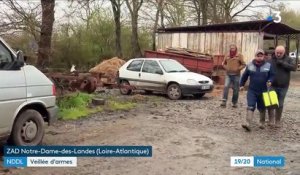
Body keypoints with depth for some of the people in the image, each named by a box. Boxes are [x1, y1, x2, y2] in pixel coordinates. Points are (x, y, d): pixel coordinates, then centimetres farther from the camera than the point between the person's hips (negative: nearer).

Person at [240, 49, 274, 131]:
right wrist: (242, 84, 12)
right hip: (251, 90, 0)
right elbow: (244, 75, 10)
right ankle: (248, 124, -17)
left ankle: (262, 123, 31)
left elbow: (272, 75, 4)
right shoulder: (250, 65, 1)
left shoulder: (268, 65, -2)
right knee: (250, 107, -11)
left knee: (262, 108, 13)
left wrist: (270, 81, -16)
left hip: (263, 91, 0)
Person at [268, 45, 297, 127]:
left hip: (283, 87, 1)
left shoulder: (288, 59, 1)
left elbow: (294, 67, -14)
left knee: (280, 104, 9)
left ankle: (277, 120, 21)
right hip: (272, 86, -1)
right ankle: (271, 119, 13)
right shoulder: (271, 60, -1)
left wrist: (282, 63, -20)